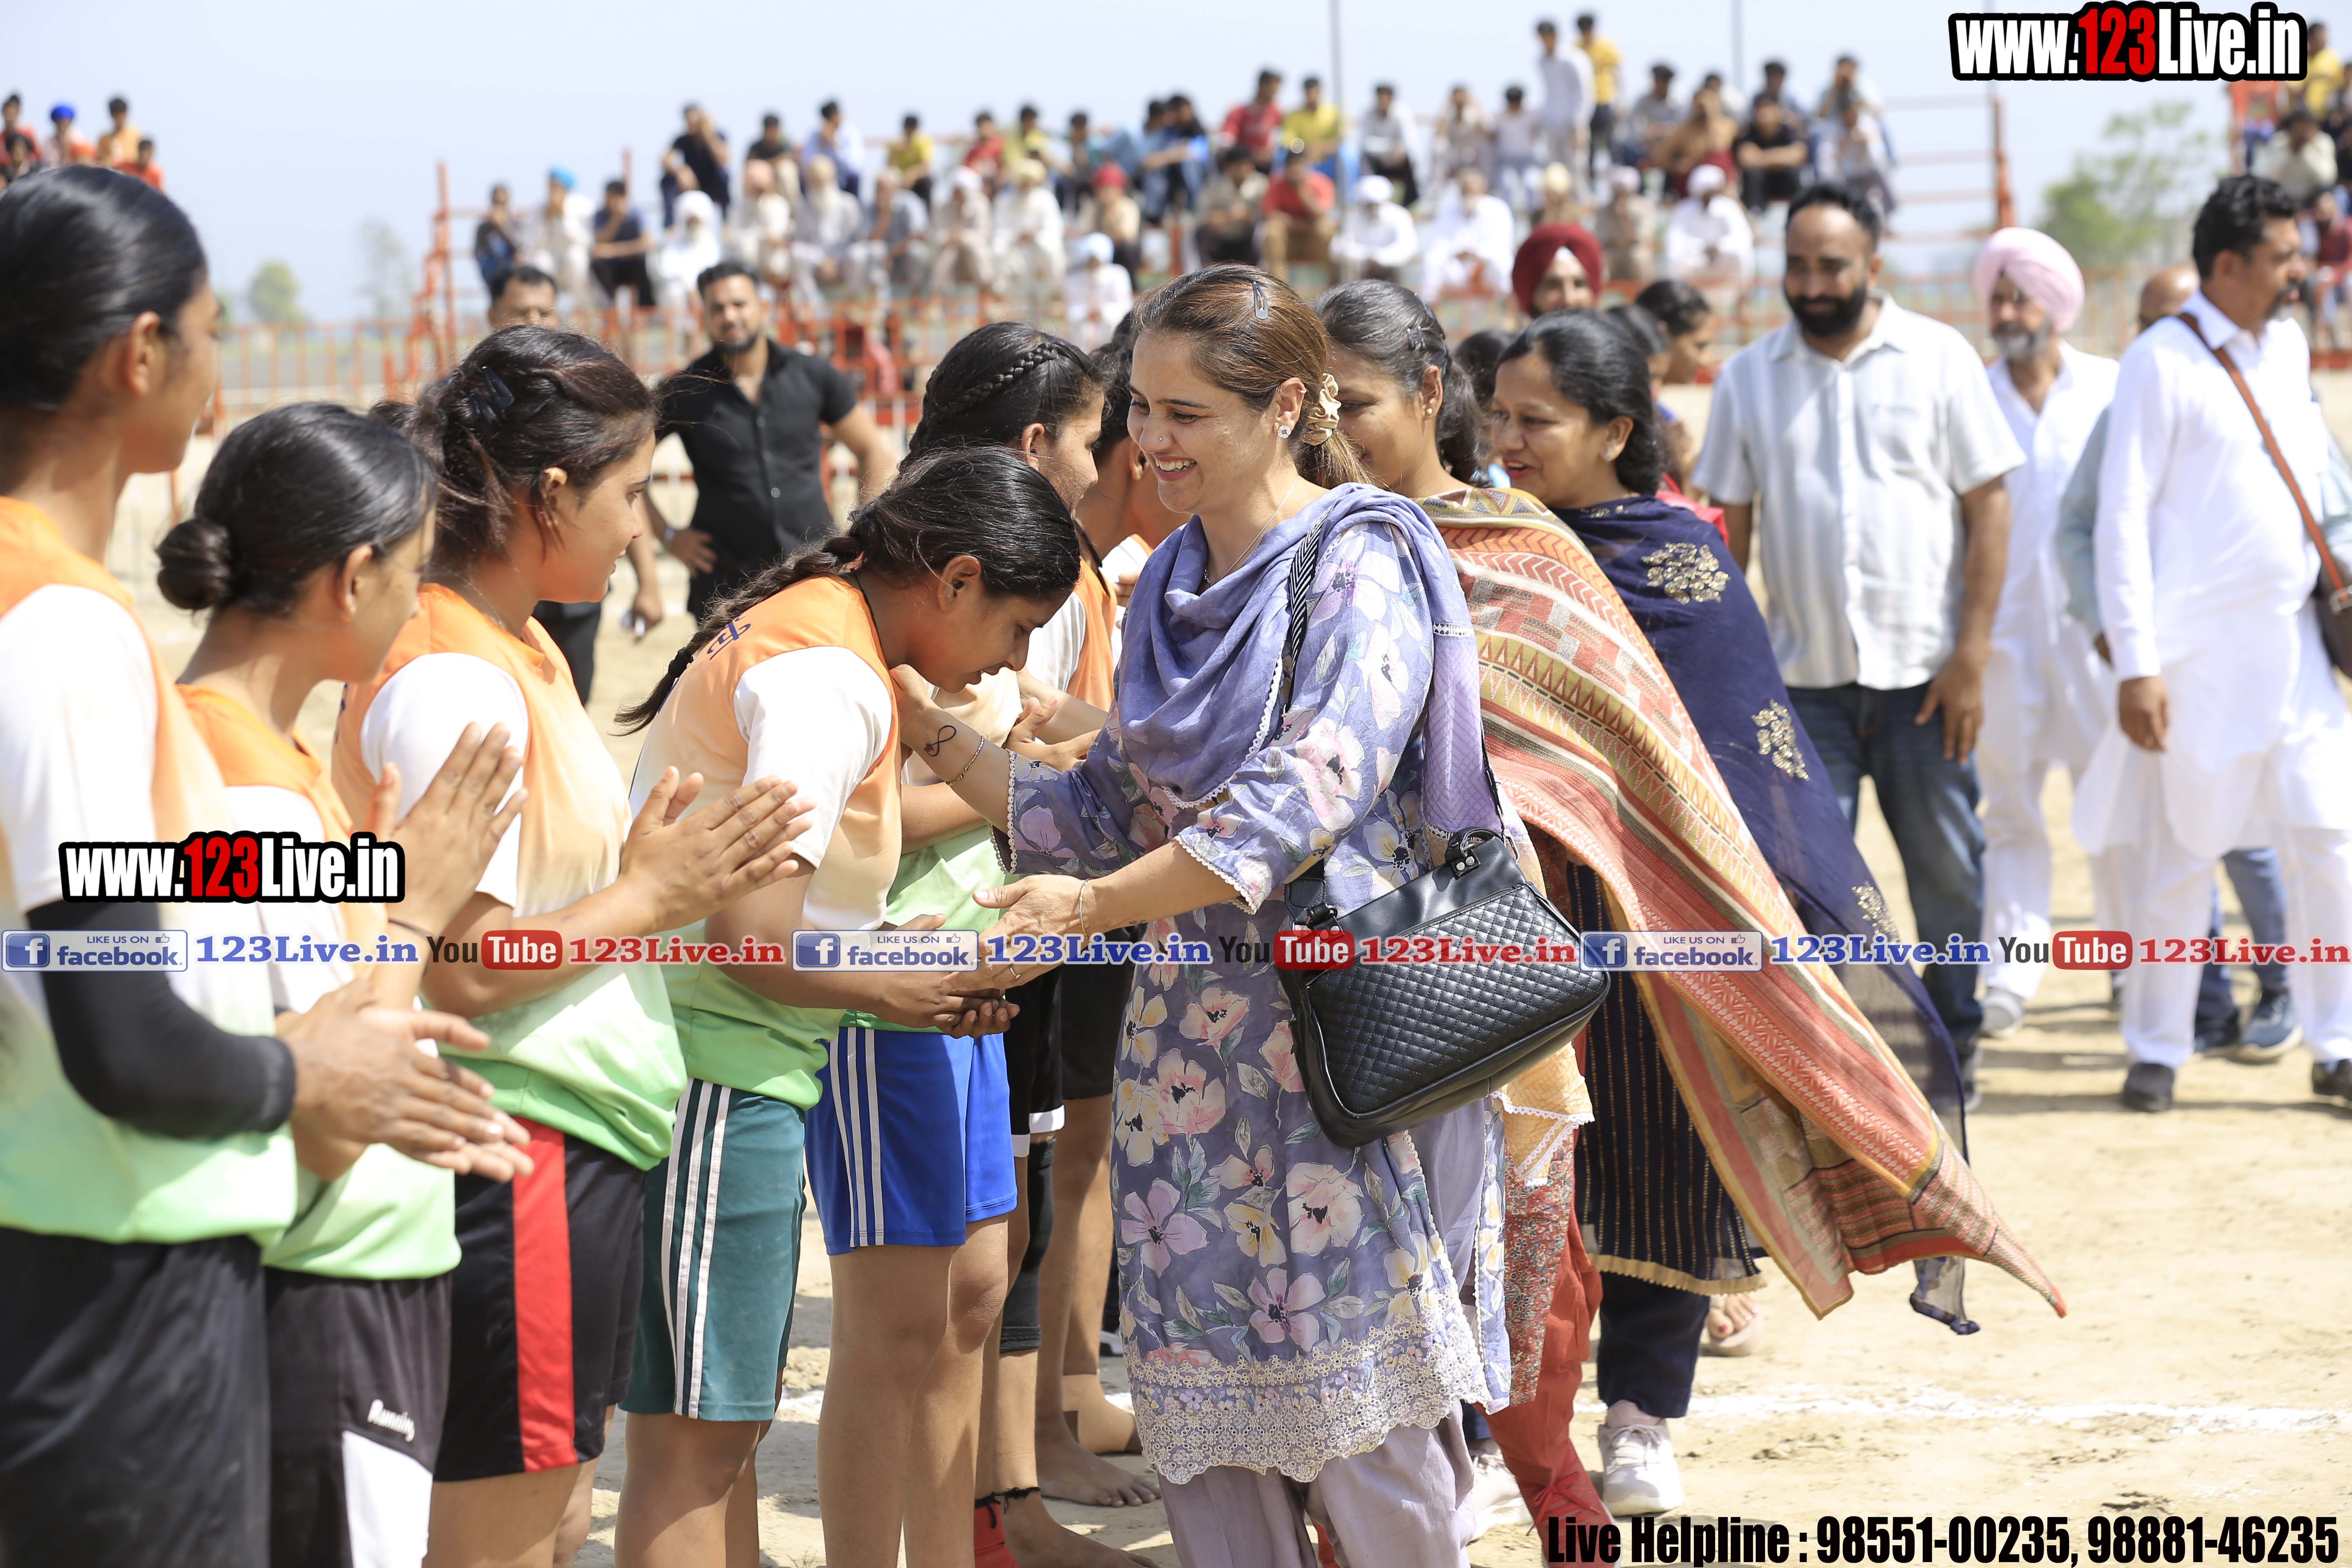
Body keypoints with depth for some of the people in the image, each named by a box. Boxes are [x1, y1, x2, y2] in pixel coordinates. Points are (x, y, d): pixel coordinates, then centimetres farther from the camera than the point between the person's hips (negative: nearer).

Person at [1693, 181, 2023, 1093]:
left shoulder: (1939, 360, 1)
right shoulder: (1749, 378, 6)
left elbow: (1988, 508, 0)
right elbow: (1732, 528, 9)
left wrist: (1972, 654, -7)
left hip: (1924, 670, -1)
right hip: (1802, 674, 1)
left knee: (1947, 865, 5)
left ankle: (1955, 1040, 21)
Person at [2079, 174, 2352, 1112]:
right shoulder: (2161, 360, -8)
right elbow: (2123, 516, -10)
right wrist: (2135, 664, -15)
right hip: (2196, 656, -6)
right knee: (2179, 858, 1)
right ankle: (2156, 1051, 13)